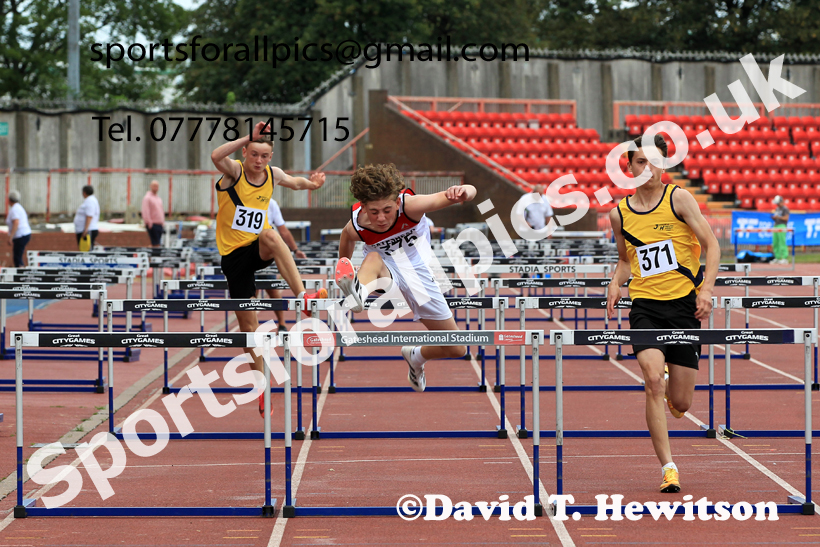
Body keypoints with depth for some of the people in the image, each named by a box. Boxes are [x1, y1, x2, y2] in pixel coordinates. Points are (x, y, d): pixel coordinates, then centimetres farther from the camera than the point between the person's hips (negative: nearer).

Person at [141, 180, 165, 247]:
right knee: (155, 243, -12)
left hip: (159, 224, 8)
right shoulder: (147, 198, -7)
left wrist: (163, 221, 17)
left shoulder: (159, 199, 19)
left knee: (157, 243, 5)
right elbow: (145, 212, -15)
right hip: (152, 224, -8)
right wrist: (149, 223, -20)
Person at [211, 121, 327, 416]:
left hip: (258, 249, 2)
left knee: (270, 235, -37)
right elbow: (216, 156, -34)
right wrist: (249, 137, -35)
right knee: (248, 325, 0)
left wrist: (310, 183, 9)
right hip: (233, 254, -2)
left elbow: (294, 181, 27)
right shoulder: (234, 171, -10)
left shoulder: (273, 174, 3)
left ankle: (303, 297, -45)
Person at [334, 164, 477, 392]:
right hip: (385, 270, -1)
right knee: (374, 257, -40)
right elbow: (347, 237, 6)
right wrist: (344, 267, 22)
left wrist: (463, 192, -61)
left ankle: (416, 356, 35)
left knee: (456, 349, 4)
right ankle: (358, 292, -73)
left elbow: (469, 192, -37)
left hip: (416, 270, 1)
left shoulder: (409, 205, -30)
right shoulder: (357, 225, -22)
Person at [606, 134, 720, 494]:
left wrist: (706, 289, -15)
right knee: (654, 381, -22)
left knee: (680, 404, 1)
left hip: (685, 303, -1)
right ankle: (668, 469, -14)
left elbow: (711, 244, -2)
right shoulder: (619, 213, 7)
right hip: (645, 305, 1)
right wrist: (615, 284, 1)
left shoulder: (678, 198, -2)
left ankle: (671, 392, 42)